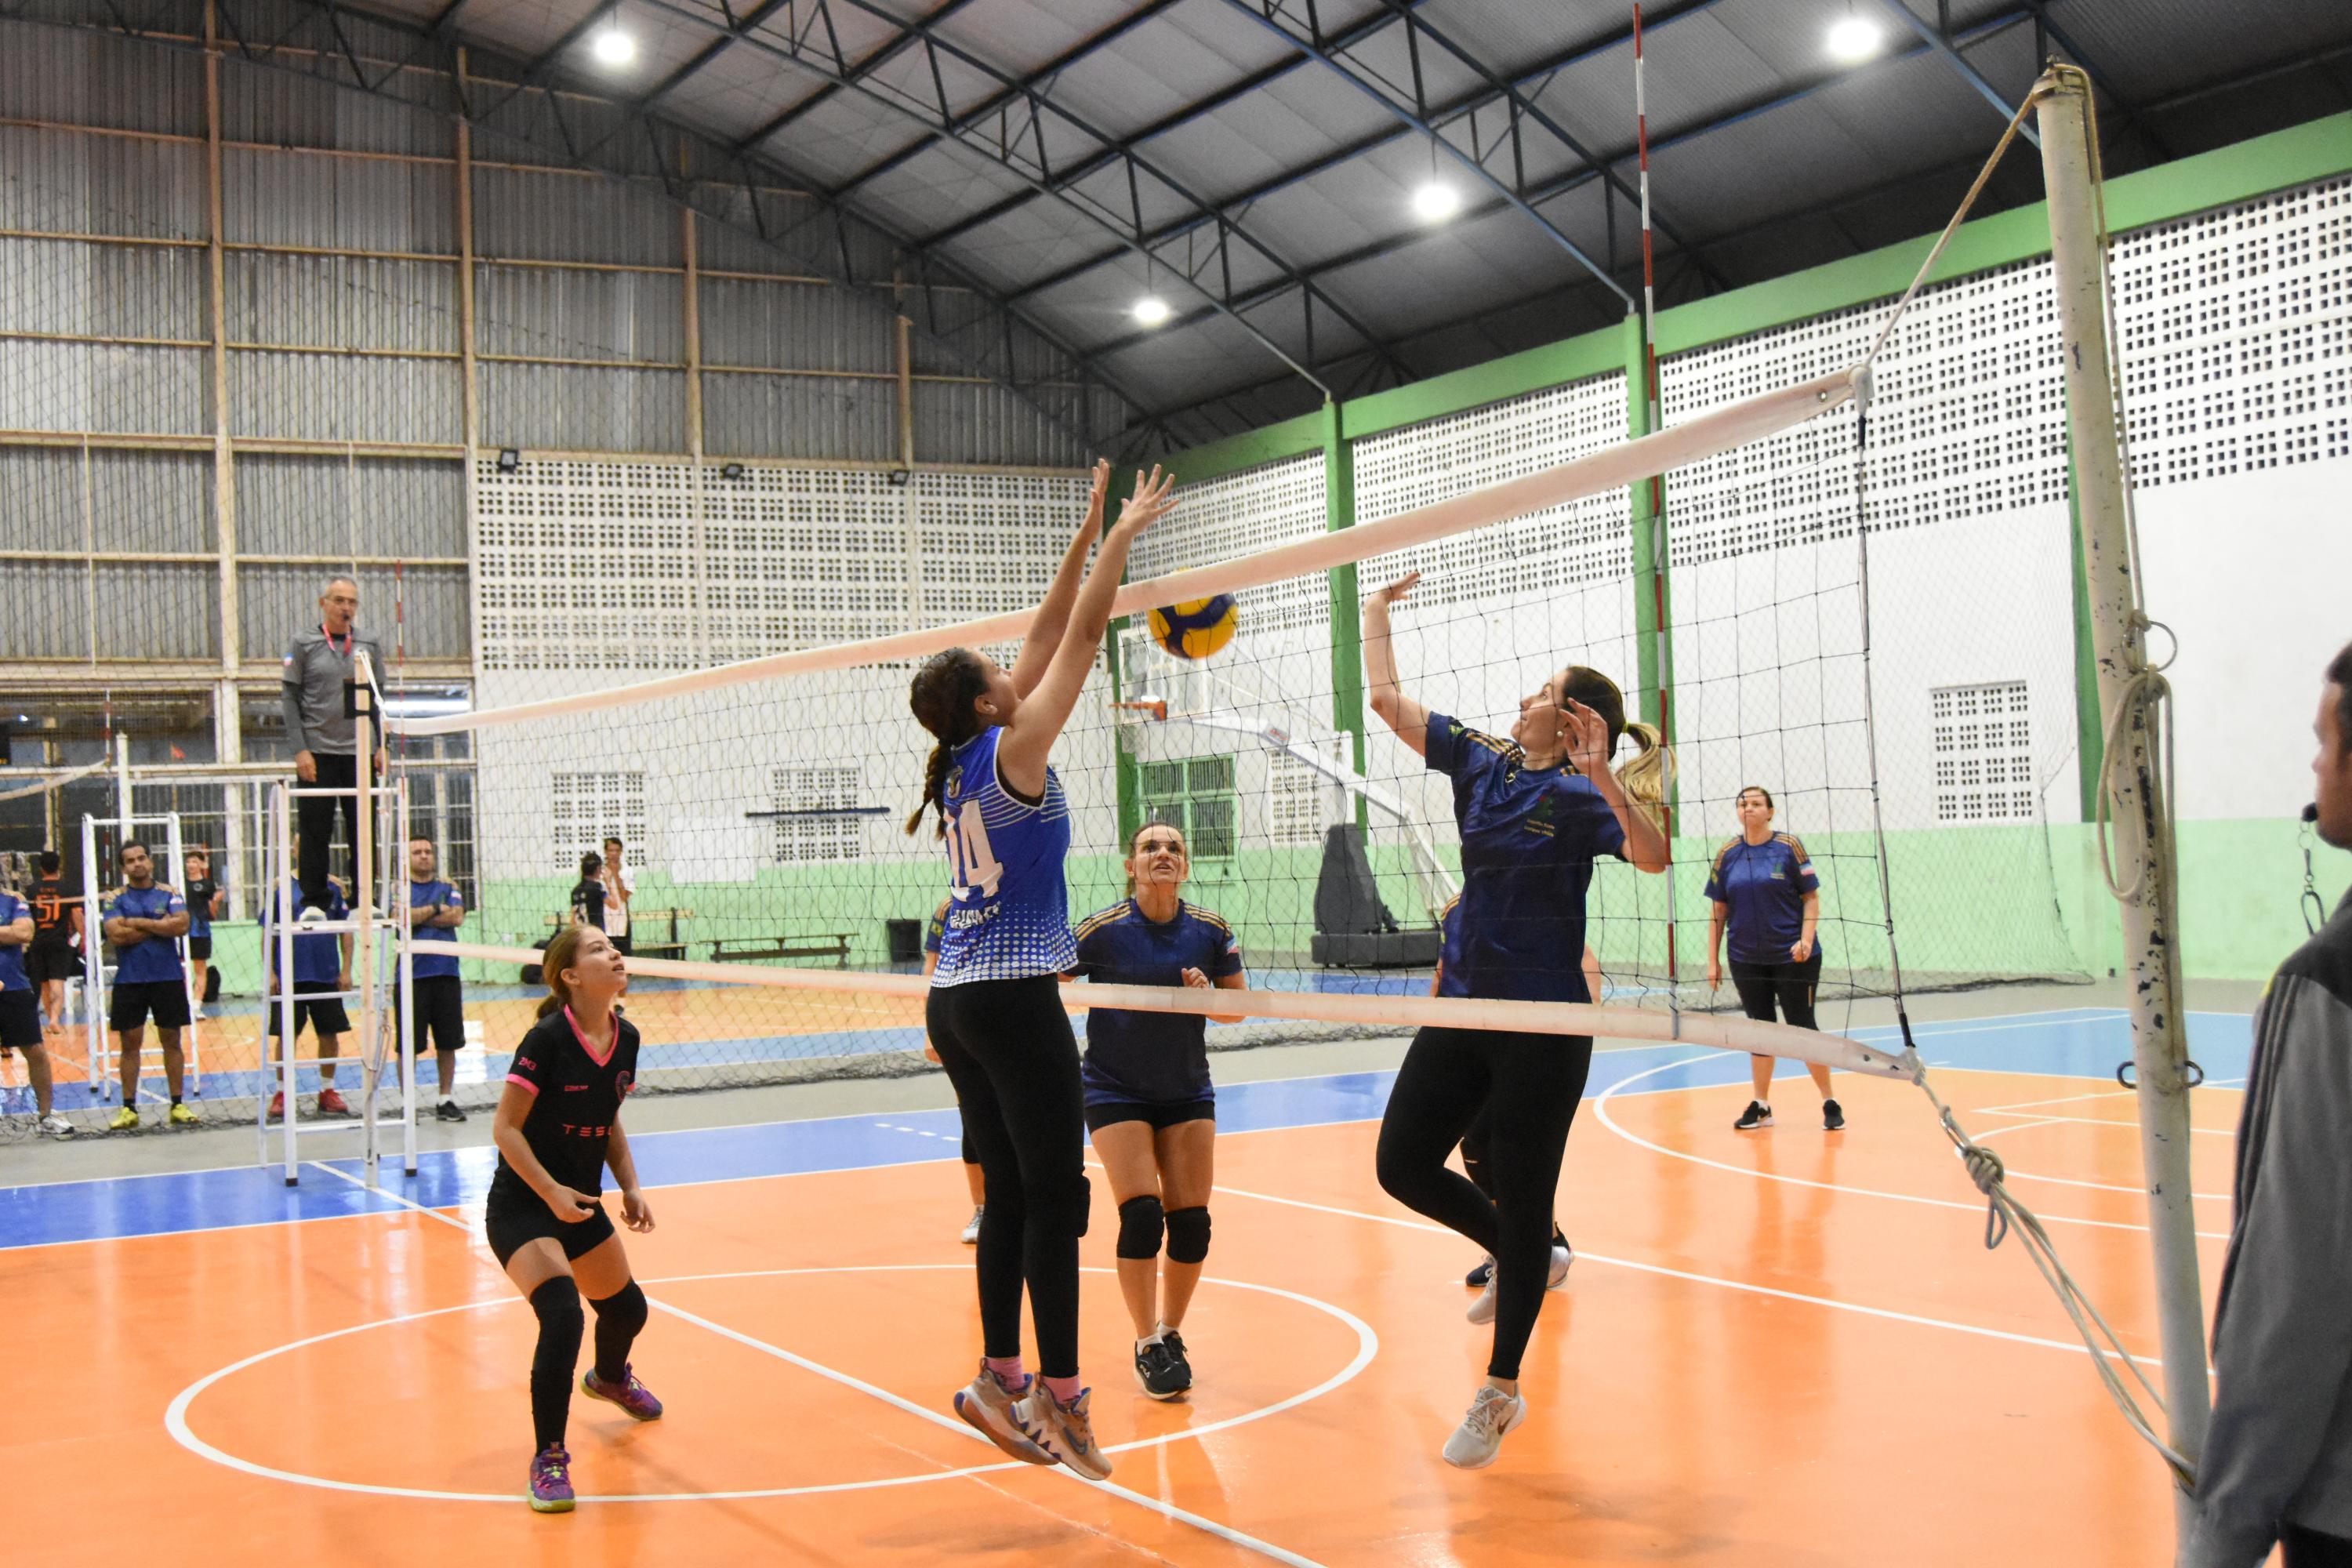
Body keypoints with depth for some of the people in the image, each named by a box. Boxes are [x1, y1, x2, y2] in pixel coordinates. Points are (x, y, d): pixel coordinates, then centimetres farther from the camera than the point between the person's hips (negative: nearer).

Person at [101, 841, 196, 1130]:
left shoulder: (169, 894, 4)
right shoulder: (116, 899, 2)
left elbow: (181, 925, -12)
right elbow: (116, 935, -13)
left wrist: (139, 922, -11)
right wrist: (159, 926, -10)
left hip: (168, 978, 0)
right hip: (129, 981, 0)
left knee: (171, 1041, 5)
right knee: (130, 1043, 3)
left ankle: (177, 1106, 11)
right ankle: (129, 1109, 9)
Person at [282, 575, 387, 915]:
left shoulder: (368, 647, 11)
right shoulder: (303, 643, 2)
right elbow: (289, 697, -1)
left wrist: (382, 746, 4)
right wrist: (300, 750, -9)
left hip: (359, 752, 3)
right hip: (317, 752, -3)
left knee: (363, 830, 3)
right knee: (315, 832, 0)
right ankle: (313, 902, 6)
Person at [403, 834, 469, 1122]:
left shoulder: (448, 887, 11)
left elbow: (457, 917, -6)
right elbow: (403, 916, -15)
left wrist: (419, 916, -6)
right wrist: (437, 909, -5)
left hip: (446, 973, 3)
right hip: (412, 976, -3)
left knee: (448, 1042, 6)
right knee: (409, 1044, 0)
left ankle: (446, 1099, 16)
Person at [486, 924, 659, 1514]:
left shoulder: (626, 1038, -2)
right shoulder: (547, 1039, -23)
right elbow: (505, 1128, -19)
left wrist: (631, 1188, 3)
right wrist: (550, 1191, -27)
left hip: (581, 1204, 7)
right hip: (520, 1207, -7)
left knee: (626, 1308, 22)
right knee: (562, 1314, -26)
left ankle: (609, 1377, 58)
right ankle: (548, 1460, -12)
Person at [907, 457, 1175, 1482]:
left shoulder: (963, 765, 11)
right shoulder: (1013, 752, -9)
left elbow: (1046, 641, 17)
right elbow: (1079, 639, -7)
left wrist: (1088, 536, 20)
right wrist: (1121, 538, 2)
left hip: (954, 1002, 9)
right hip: (1014, 1000, -9)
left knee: (1013, 1194, 12)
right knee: (1054, 1196, -5)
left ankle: (1001, 1380, 15)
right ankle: (1060, 1399, -4)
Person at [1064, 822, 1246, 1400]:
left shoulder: (1211, 931, -5)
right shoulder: (1103, 930, -14)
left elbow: (1238, 1008, 3)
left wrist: (1207, 996, -17)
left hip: (1187, 1091, 3)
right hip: (1115, 1090, -3)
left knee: (1191, 1221, -2)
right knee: (1141, 1215, -15)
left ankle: (1170, 1332, 20)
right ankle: (1148, 1346, 1)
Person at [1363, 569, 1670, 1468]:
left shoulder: (1582, 796, -11)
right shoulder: (1479, 764, 7)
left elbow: (1654, 857, -30)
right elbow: (1386, 699, 13)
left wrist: (1604, 778, -40)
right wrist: (1377, 616, 19)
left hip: (1543, 1023, -7)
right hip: (1466, 1007, 7)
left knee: (1523, 1205, 2)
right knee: (1404, 1165, 3)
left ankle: (1500, 1394, 14)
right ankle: (1526, 1259, 29)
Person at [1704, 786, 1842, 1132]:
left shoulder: (1789, 847, -5)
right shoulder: (1727, 854, 4)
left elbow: (1812, 898, -4)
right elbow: (1719, 910, 7)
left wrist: (1807, 938, -17)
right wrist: (1713, 960, 4)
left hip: (1792, 957, -3)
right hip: (1746, 959, 3)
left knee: (1802, 1026, -1)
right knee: (1759, 1028, 9)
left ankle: (1830, 1103, 10)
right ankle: (1761, 1106, 18)